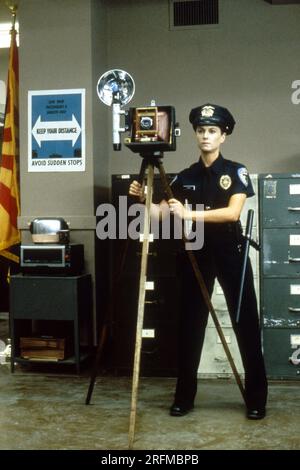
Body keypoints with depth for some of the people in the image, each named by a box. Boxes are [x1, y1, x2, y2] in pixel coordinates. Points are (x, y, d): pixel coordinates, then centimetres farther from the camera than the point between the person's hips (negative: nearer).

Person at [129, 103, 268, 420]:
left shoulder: (236, 172, -4)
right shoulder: (185, 177, 7)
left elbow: (233, 212, -19)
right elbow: (161, 212, 3)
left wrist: (190, 214, -27)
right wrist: (143, 199, -17)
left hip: (231, 253, -3)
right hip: (196, 253, 3)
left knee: (246, 324, 0)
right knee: (190, 325, 5)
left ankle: (256, 399, 11)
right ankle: (184, 397, 15)